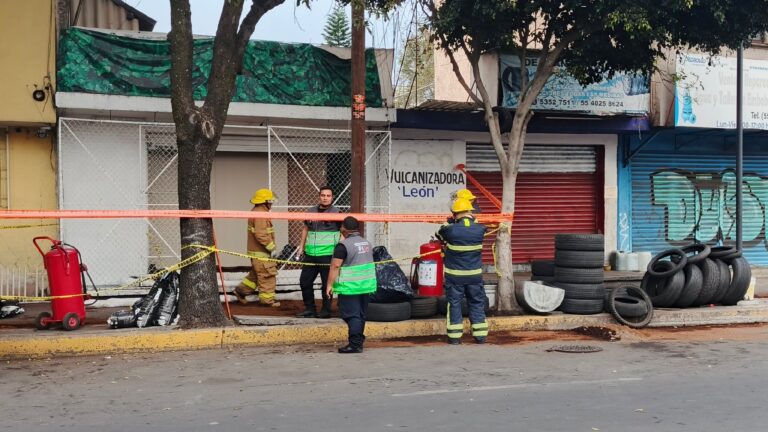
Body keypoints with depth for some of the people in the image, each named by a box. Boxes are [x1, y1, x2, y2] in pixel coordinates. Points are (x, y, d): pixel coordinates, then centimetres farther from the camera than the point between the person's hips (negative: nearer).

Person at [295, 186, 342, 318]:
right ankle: (309, 309, 17)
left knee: (327, 283, 0)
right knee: (304, 281, 6)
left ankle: (326, 310, 12)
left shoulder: (336, 213, -1)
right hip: (310, 254, 5)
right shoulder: (310, 211, 12)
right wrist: (301, 248, 17)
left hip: (328, 254, -5)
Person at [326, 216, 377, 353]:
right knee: (360, 314, 15)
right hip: (366, 285, 8)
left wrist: (329, 284, -13)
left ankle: (355, 344, -6)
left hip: (350, 287, -8)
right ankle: (359, 340, 23)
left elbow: (335, 266, -17)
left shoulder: (343, 245, -14)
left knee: (351, 314, -4)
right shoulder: (367, 243, 11)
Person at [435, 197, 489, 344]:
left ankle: (454, 336, 8)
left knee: (454, 304, 8)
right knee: (477, 303, 13)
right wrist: (472, 218, 26)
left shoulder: (450, 230, -14)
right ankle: (480, 335, 15)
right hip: (475, 275, 2)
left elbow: (439, 234, 7)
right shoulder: (479, 229, -8)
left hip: (454, 276, -2)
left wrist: (448, 222, 22)